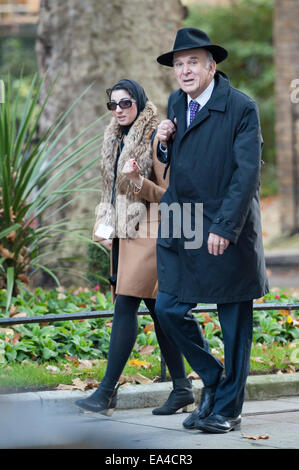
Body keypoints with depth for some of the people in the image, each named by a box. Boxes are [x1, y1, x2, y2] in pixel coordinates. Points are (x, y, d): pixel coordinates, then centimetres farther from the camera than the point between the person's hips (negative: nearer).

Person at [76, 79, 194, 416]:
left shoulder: (154, 139, -9)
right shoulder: (114, 141, 15)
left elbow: (169, 193, -10)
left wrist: (138, 180, -25)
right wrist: (102, 227, 11)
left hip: (147, 233, -8)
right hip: (122, 234, 8)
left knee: (125, 307, -12)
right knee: (156, 308, 9)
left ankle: (107, 392, -14)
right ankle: (182, 388, 13)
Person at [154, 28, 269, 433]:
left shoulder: (241, 108, -12)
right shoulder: (176, 103, 9)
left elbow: (247, 172, -16)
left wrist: (224, 227, -21)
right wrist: (165, 143, -3)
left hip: (228, 230, -6)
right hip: (181, 227, 6)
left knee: (234, 320, 3)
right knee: (169, 309, 2)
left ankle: (228, 408, 15)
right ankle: (213, 379, 23)